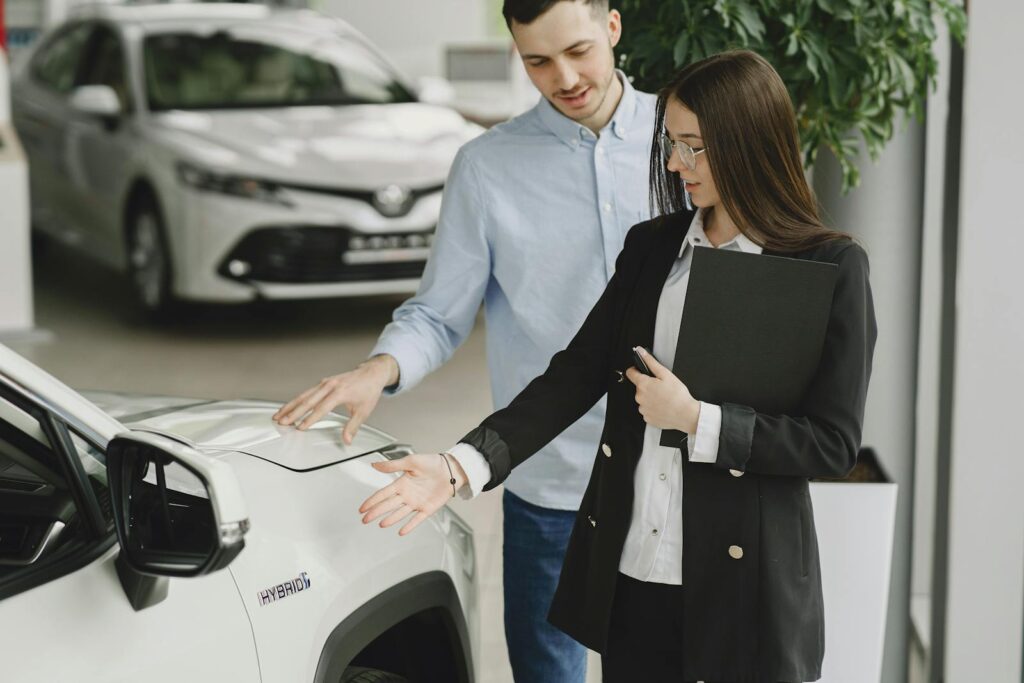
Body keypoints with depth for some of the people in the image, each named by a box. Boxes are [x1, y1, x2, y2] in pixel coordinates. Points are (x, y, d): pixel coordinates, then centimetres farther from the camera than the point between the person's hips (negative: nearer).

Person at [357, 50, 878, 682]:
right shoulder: (651, 245, 7)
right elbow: (577, 373, 1)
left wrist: (697, 420, -17)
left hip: (741, 582, -4)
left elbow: (834, 442, -9)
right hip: (627, 573, 4)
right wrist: (462, 464, -11)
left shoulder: (833, 267, -7)